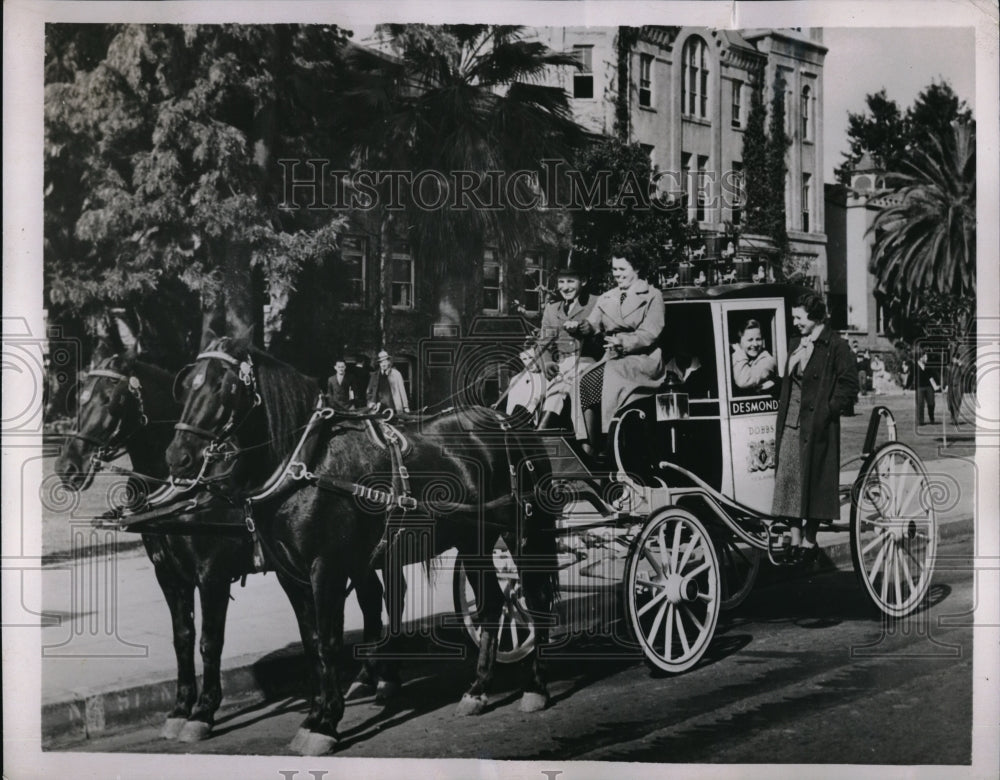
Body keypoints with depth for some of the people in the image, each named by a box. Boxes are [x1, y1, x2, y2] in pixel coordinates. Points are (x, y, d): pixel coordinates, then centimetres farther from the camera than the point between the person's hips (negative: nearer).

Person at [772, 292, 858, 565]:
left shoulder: (836, 347, -7)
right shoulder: (796, 345, 16)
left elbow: (849, 386, -9)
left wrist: (826, 412, -14)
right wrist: (781, 423, 12)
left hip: (816, 427, -7)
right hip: (791, 424, 7)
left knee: (812, 483, -1)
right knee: (788, 481, 4)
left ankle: (809, 543, 9)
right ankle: (795, 542, 11)